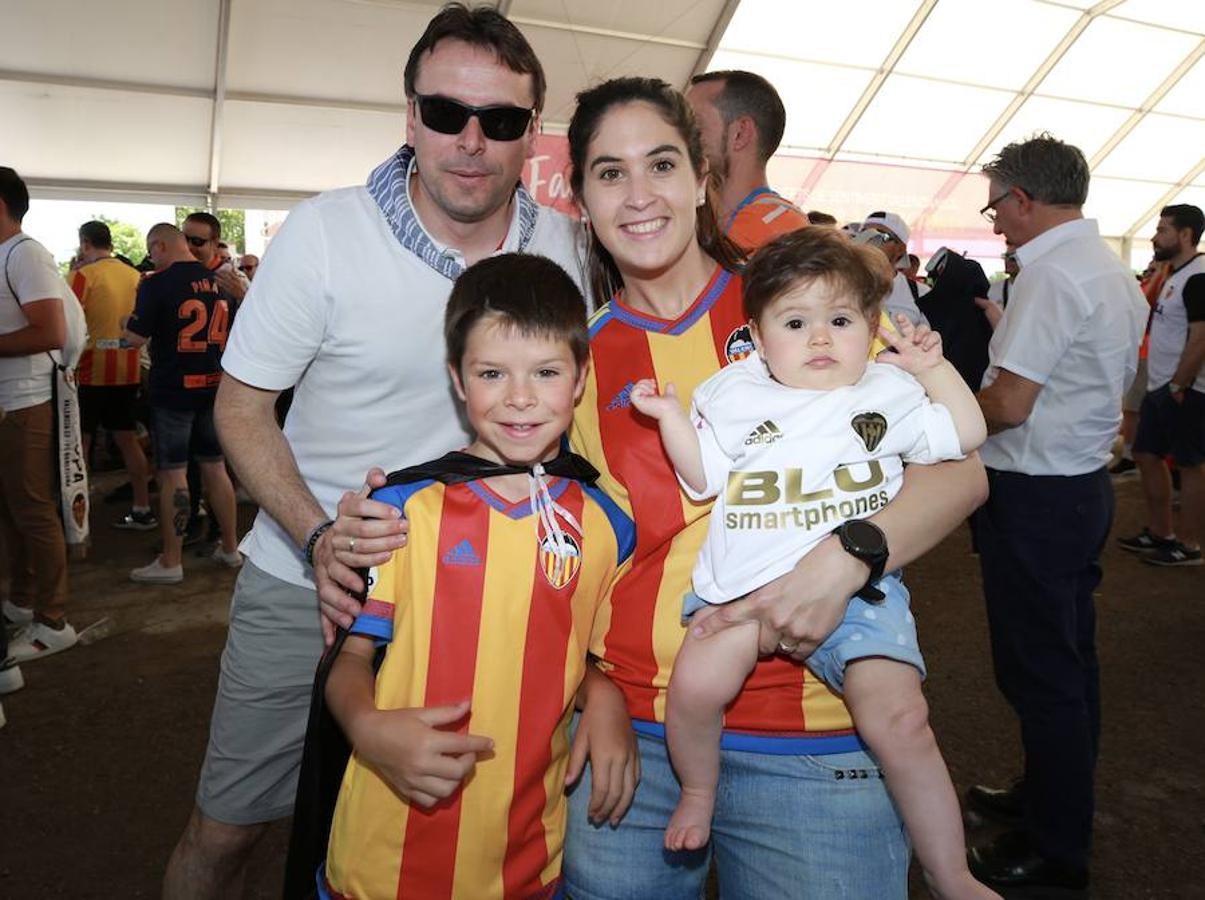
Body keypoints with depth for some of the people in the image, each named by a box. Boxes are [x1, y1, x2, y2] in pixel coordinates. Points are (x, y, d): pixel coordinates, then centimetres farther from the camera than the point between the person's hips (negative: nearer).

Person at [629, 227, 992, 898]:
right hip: (747, 581, 1)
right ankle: (699, 791, 12)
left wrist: (932, 367, 9)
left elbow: (967, 435, 17)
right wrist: (670, 415, 3)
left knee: (898, 717, -17)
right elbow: (702, 478, 14)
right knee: (698, 683, -22)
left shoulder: (888, 392, 13)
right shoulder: (735, 396, 12)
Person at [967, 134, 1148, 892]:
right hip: (1088, 483, 10)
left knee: (1040, 672, 1)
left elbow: (1008, 403, -24)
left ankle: (1057, 851, 16)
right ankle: (1057, 794, 38)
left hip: (1035, 496, -10)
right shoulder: (1115, 271, 12)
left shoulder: (1051, 273, -19)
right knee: (1071, 657, 20)